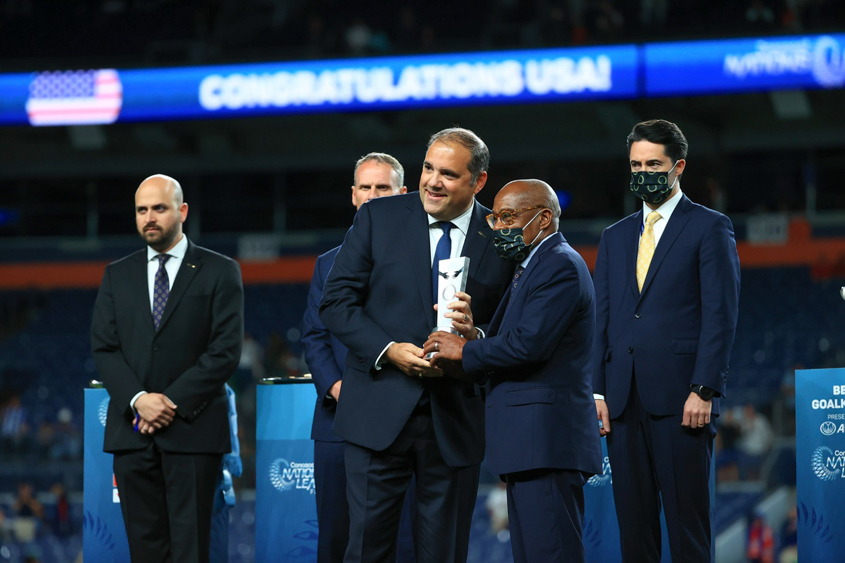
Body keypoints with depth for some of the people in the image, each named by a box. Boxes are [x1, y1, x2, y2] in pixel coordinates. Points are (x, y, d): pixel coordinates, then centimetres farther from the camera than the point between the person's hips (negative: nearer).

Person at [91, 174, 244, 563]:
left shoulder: (220, 272, 4)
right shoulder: (117, 276, 15)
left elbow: (226, 350, -4)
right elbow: (103, 348, 7)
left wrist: (170, 402, -11)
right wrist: (137, 400, -10)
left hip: (192, 429, -3)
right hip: (132, 429, 3)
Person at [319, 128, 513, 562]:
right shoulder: (378, 217, 2)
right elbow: (336, 302, 0)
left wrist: (477, 335, -16)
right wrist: (389, 349, -13)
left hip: (455, 423, 1)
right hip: (379, 414, -1)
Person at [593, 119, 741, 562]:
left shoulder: (709, 228, 3)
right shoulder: (615, 237, 20)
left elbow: (720, 315, -5)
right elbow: (602, 319, 16)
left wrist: (704, 391, -13)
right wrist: (597, 392, 6)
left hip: (680, 397, -5)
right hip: (624, 401, 5)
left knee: (686, 520, -6)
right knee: (633, 523, 4)